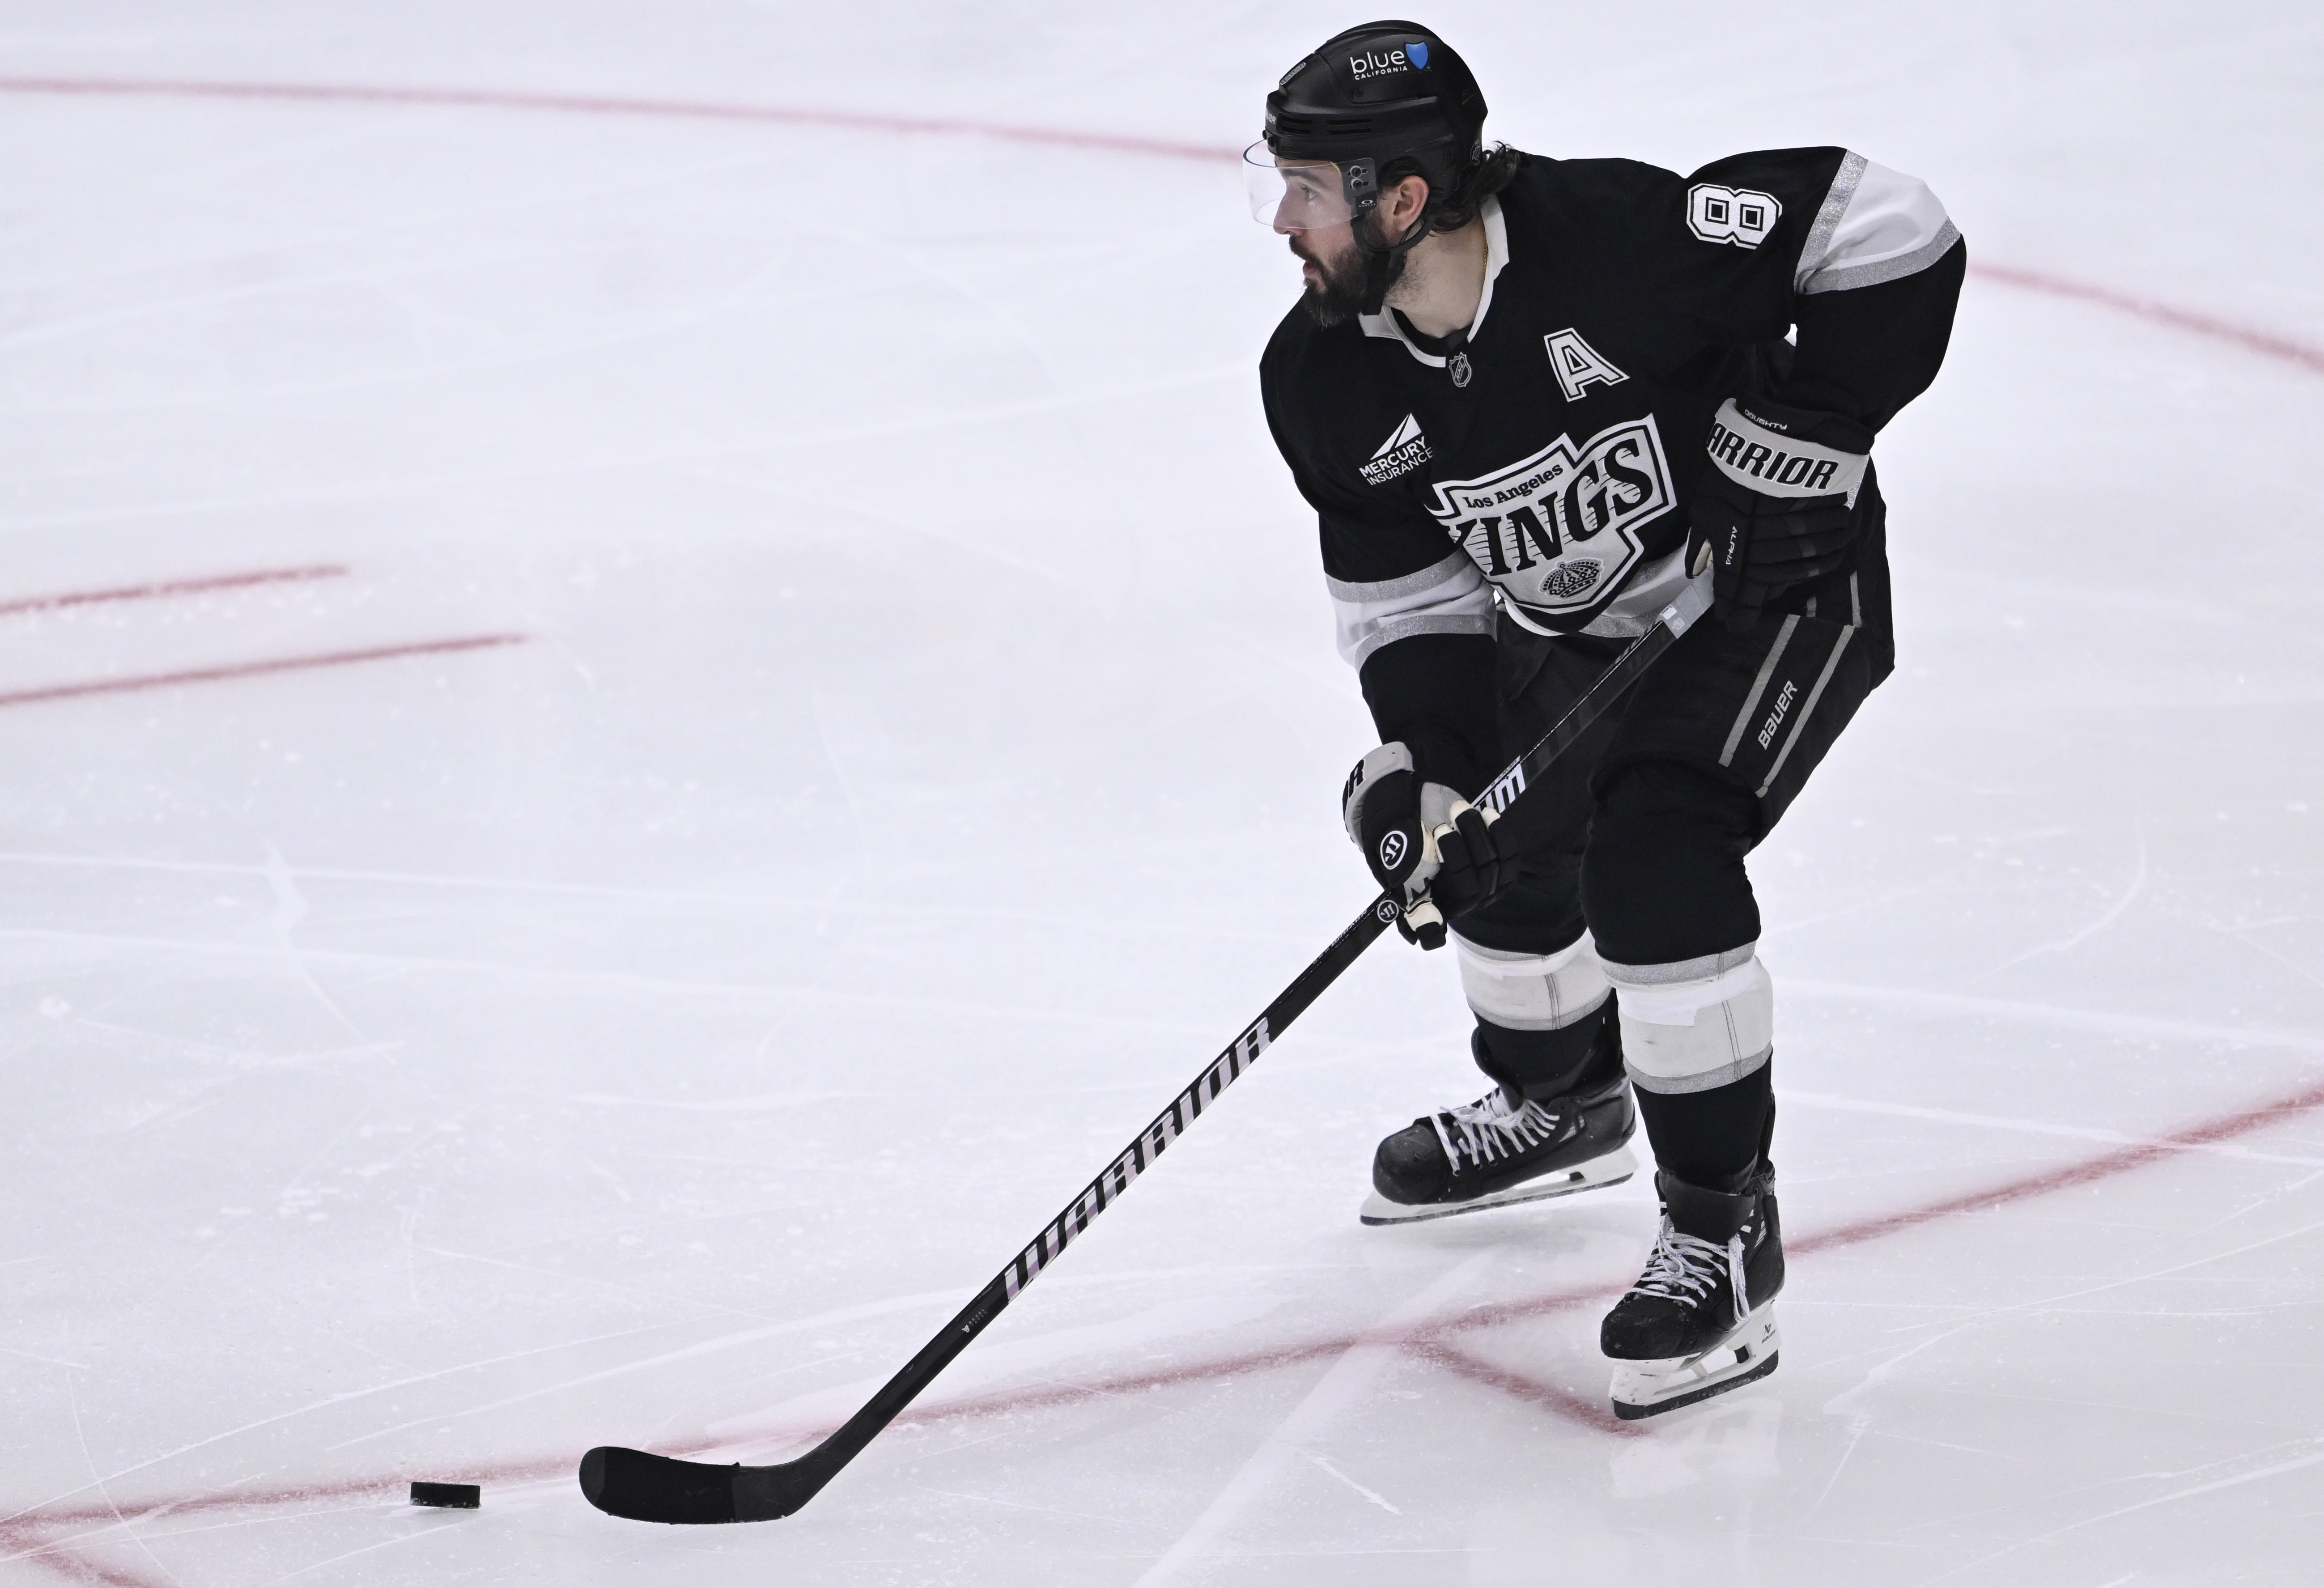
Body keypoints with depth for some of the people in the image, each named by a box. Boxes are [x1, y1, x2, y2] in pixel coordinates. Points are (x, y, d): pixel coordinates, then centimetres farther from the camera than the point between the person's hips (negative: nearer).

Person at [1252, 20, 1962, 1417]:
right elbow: (1401, 580, -4)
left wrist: (1798, 440, -27)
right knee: (1494, 852, 15)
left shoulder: (1616, 239, -34)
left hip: (1776, 586, -7)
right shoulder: (1328, 381, -13)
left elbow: (1890, 235, -28)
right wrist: (1419, 758, -18)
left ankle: (1724, 1221, -11)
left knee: (1652, 855, -24)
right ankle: (1563, 1103, 48)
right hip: (1564, 623, 7)